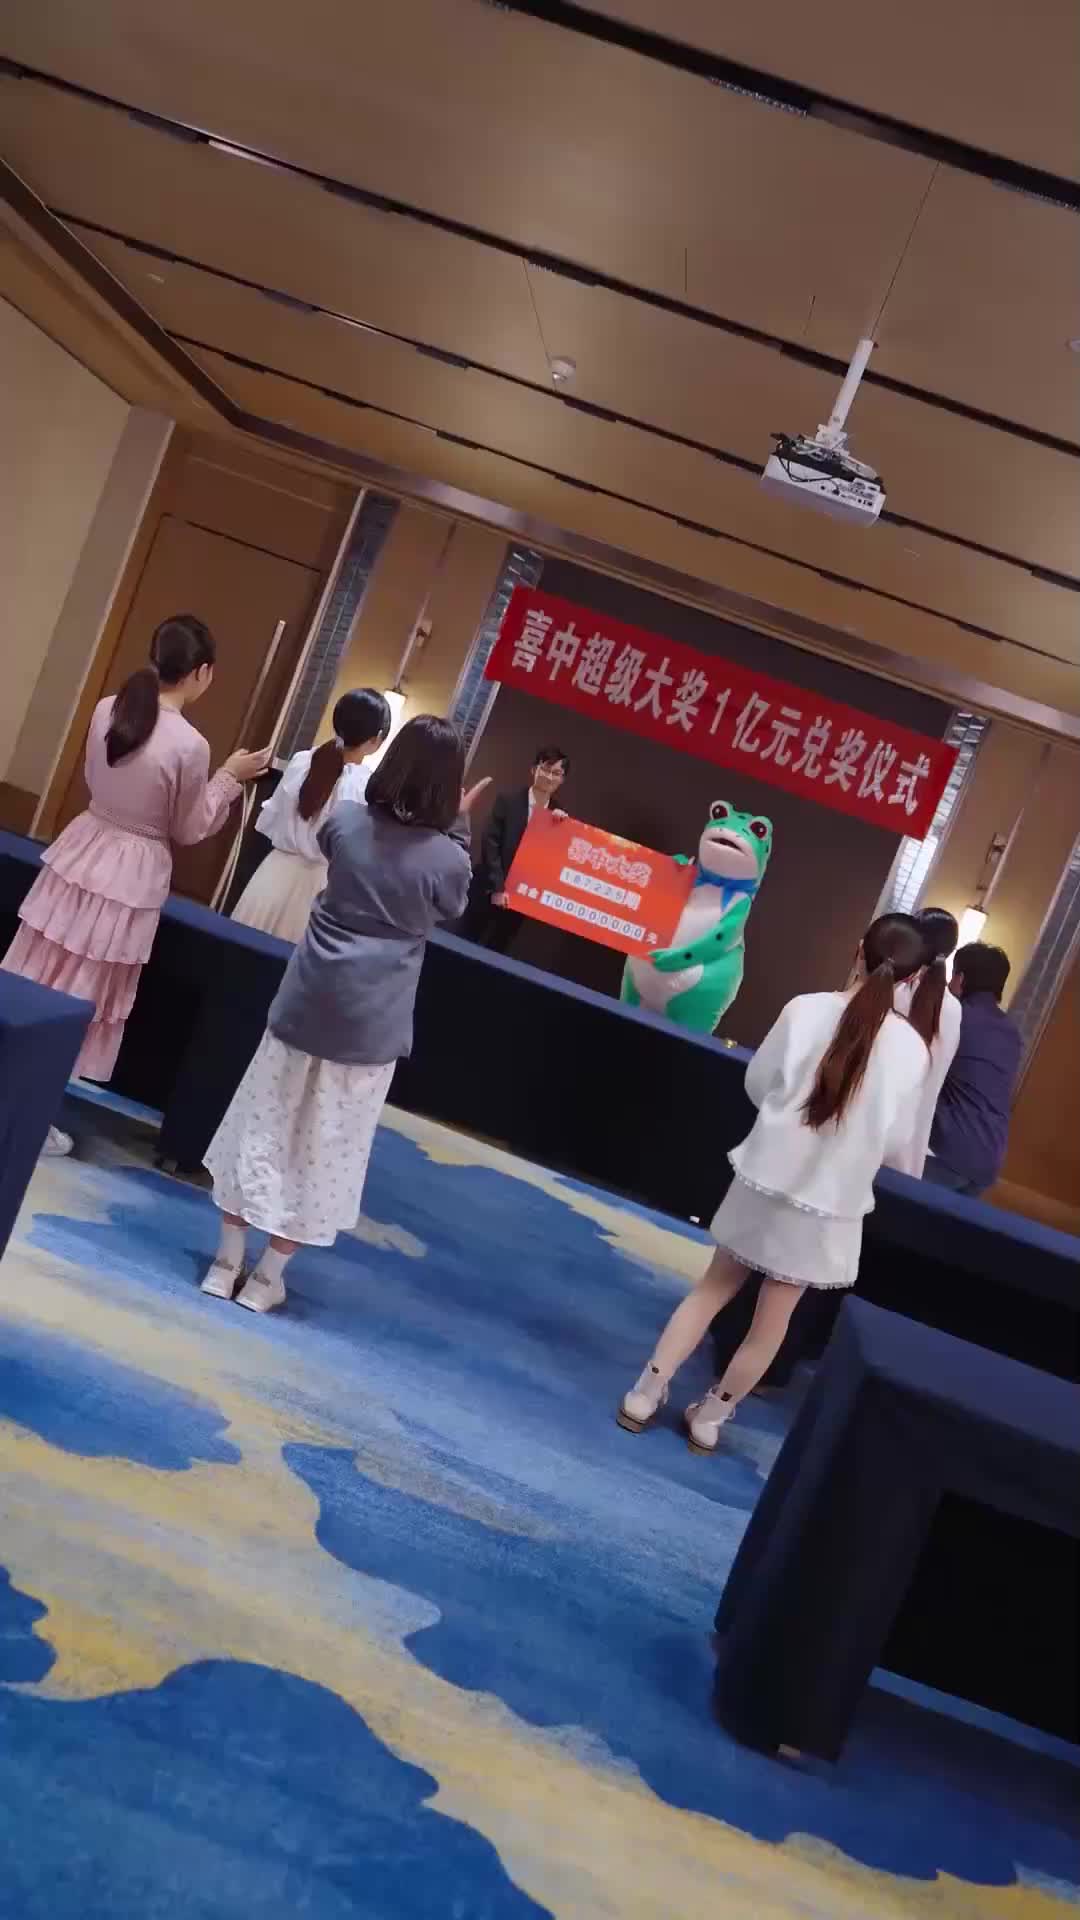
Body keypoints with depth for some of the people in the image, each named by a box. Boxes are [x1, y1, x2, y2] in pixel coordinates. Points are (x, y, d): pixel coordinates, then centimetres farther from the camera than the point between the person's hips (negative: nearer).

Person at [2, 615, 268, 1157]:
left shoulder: (106, 709, -3)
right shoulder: (189, 745, -19)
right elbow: (189, 830, -8)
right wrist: (229, 777, 1)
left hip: (81, 854, 5)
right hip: (131, 877, -5)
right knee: (78, 998, 7)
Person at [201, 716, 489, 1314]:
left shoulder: (346, 819, -5)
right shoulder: (447, 856, -13)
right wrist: (459, 826, 6)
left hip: (305, 1005, 3)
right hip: (370, 1024, -2)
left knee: (264, 1127, 14)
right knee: (325, 1150, 11)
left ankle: (227, 1263, 23)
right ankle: (266, 1277, 20)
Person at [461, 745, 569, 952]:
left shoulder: (560, 817, 3)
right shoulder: (508, 800, -6)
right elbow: (490, 842, -10)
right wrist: (497, 887, -15)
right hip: (488, 888, -2)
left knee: (494, 950, 12)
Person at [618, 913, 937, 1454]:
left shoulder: (805, 1009, -10)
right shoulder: (912, 1048, -10)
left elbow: (756, 1084, 0)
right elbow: (894, 1142, -3)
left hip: (766, 1176, 1)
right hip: (831, 1202, -1)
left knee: (714, 1286, 19)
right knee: (773, 1320, 15)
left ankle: (645, 1394, 21)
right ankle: (710, 1417, 26)